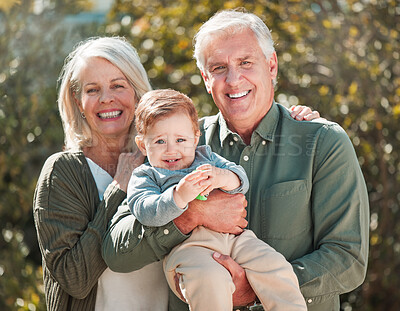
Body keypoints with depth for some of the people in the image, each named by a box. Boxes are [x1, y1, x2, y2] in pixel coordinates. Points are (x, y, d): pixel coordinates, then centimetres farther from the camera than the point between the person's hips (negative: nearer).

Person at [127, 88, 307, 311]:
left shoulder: (206, 157, 27)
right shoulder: (144, 176, 14)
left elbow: (241, 179, 13)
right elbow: (145, 213, -6)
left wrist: (223, 178, -12)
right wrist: (180, 195, -22)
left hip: (233, 236, 5)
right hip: (186, 245, -4)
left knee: (274, 267, -17)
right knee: (209, 278, -36)